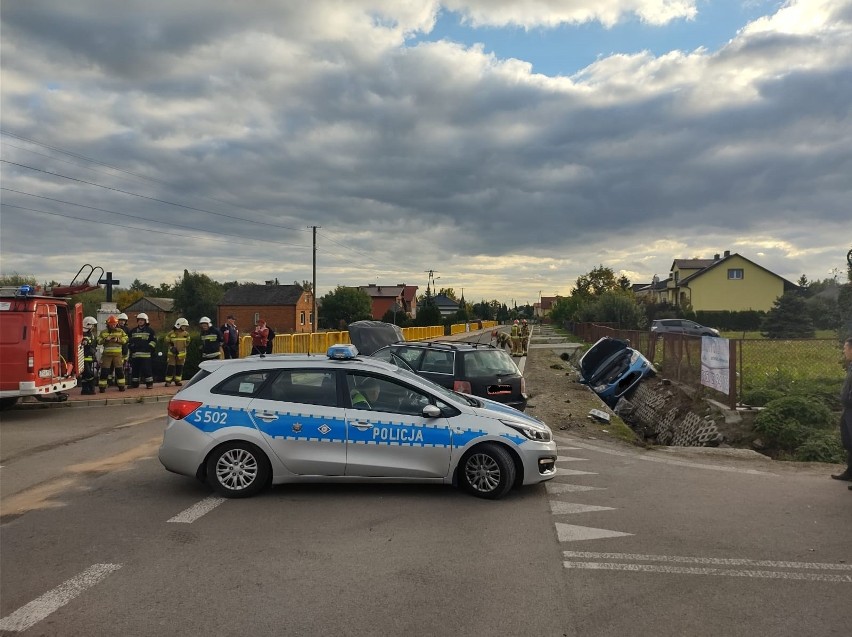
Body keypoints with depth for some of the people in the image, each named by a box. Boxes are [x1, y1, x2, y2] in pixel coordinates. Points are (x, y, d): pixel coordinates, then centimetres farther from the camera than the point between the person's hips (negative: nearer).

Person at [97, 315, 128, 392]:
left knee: (119, 370, 4)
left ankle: (121, 386, 13)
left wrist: (117, 339, -14)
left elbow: (125, 339, 1)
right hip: (107, 354, 0)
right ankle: (102, 387, 6)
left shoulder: (120, 331, 8)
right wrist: (105, 339, -16)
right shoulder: (103, 332, 8)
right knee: (104, 371, -1)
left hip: (118, 354, 0)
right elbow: (99, 341, 1)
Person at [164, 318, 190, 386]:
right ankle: (168, 381, 1)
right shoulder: (171, 334, -6)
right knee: (170, 367, -5)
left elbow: (187, 342, 16)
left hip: (182, 354, 4)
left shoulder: (186, 334, 4)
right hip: (172, 354, -4)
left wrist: (183, 347, -1)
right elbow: (167, 343, 2)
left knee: (179, 368, 8)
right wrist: (171, 348, -13)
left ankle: (177, 380, 18)